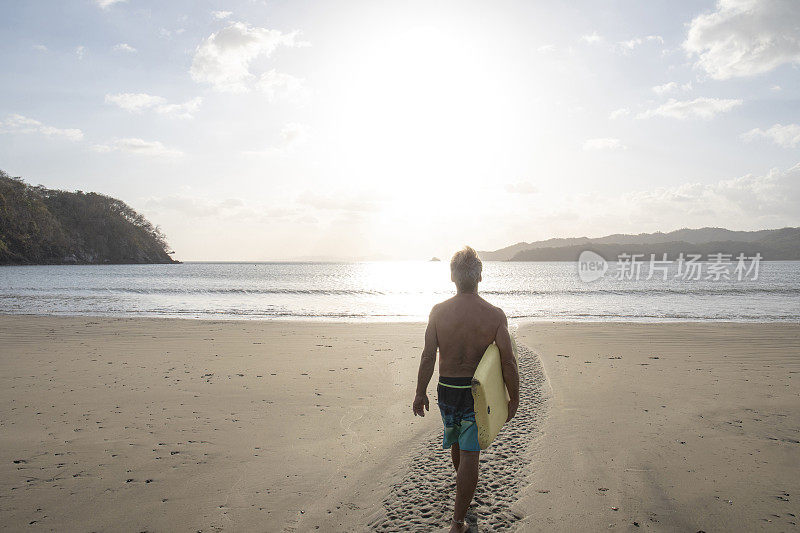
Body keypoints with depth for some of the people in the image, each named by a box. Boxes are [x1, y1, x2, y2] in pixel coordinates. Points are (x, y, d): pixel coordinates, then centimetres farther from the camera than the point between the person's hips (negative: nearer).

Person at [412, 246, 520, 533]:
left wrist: (420, 393, 4)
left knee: (456, 439, 27)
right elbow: (508, 362, -12)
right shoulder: (495, 315, -14)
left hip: (446, 390, 3)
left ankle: (463, 483, 55)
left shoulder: (438, 312, -10)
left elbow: (427, 357, -8)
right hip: (477, 391, -3)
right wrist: (514, 399, 0)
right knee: (469, 453, 6)